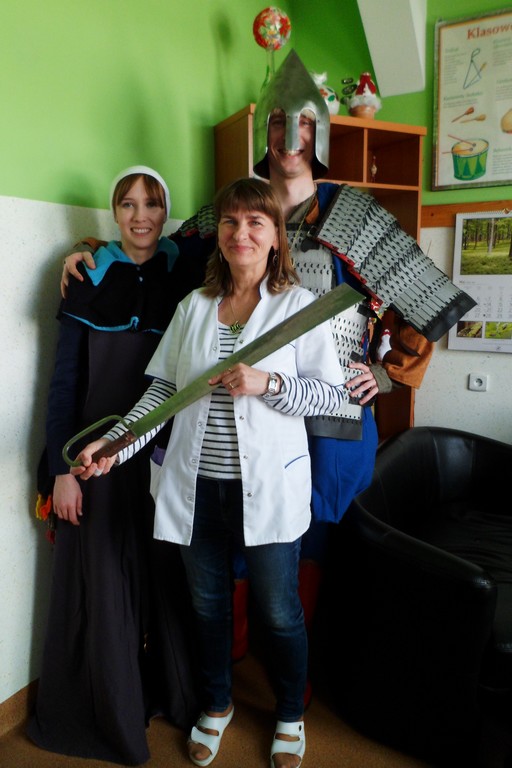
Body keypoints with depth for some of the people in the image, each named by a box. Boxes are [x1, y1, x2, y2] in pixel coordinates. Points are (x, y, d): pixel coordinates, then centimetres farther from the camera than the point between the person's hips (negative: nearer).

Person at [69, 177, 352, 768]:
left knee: (279, 611, 12)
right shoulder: (194, 306, 7)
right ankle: (216, 705, 47)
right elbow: (163, 389, 6)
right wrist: (114, 443, -4)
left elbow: (333, 394, -6)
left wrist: (268, 382, -22)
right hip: (197, 485, 4)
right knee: (207, 605, 19)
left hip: (267, 486, -3)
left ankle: (290, 718, 41)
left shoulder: (300, 305, -4)